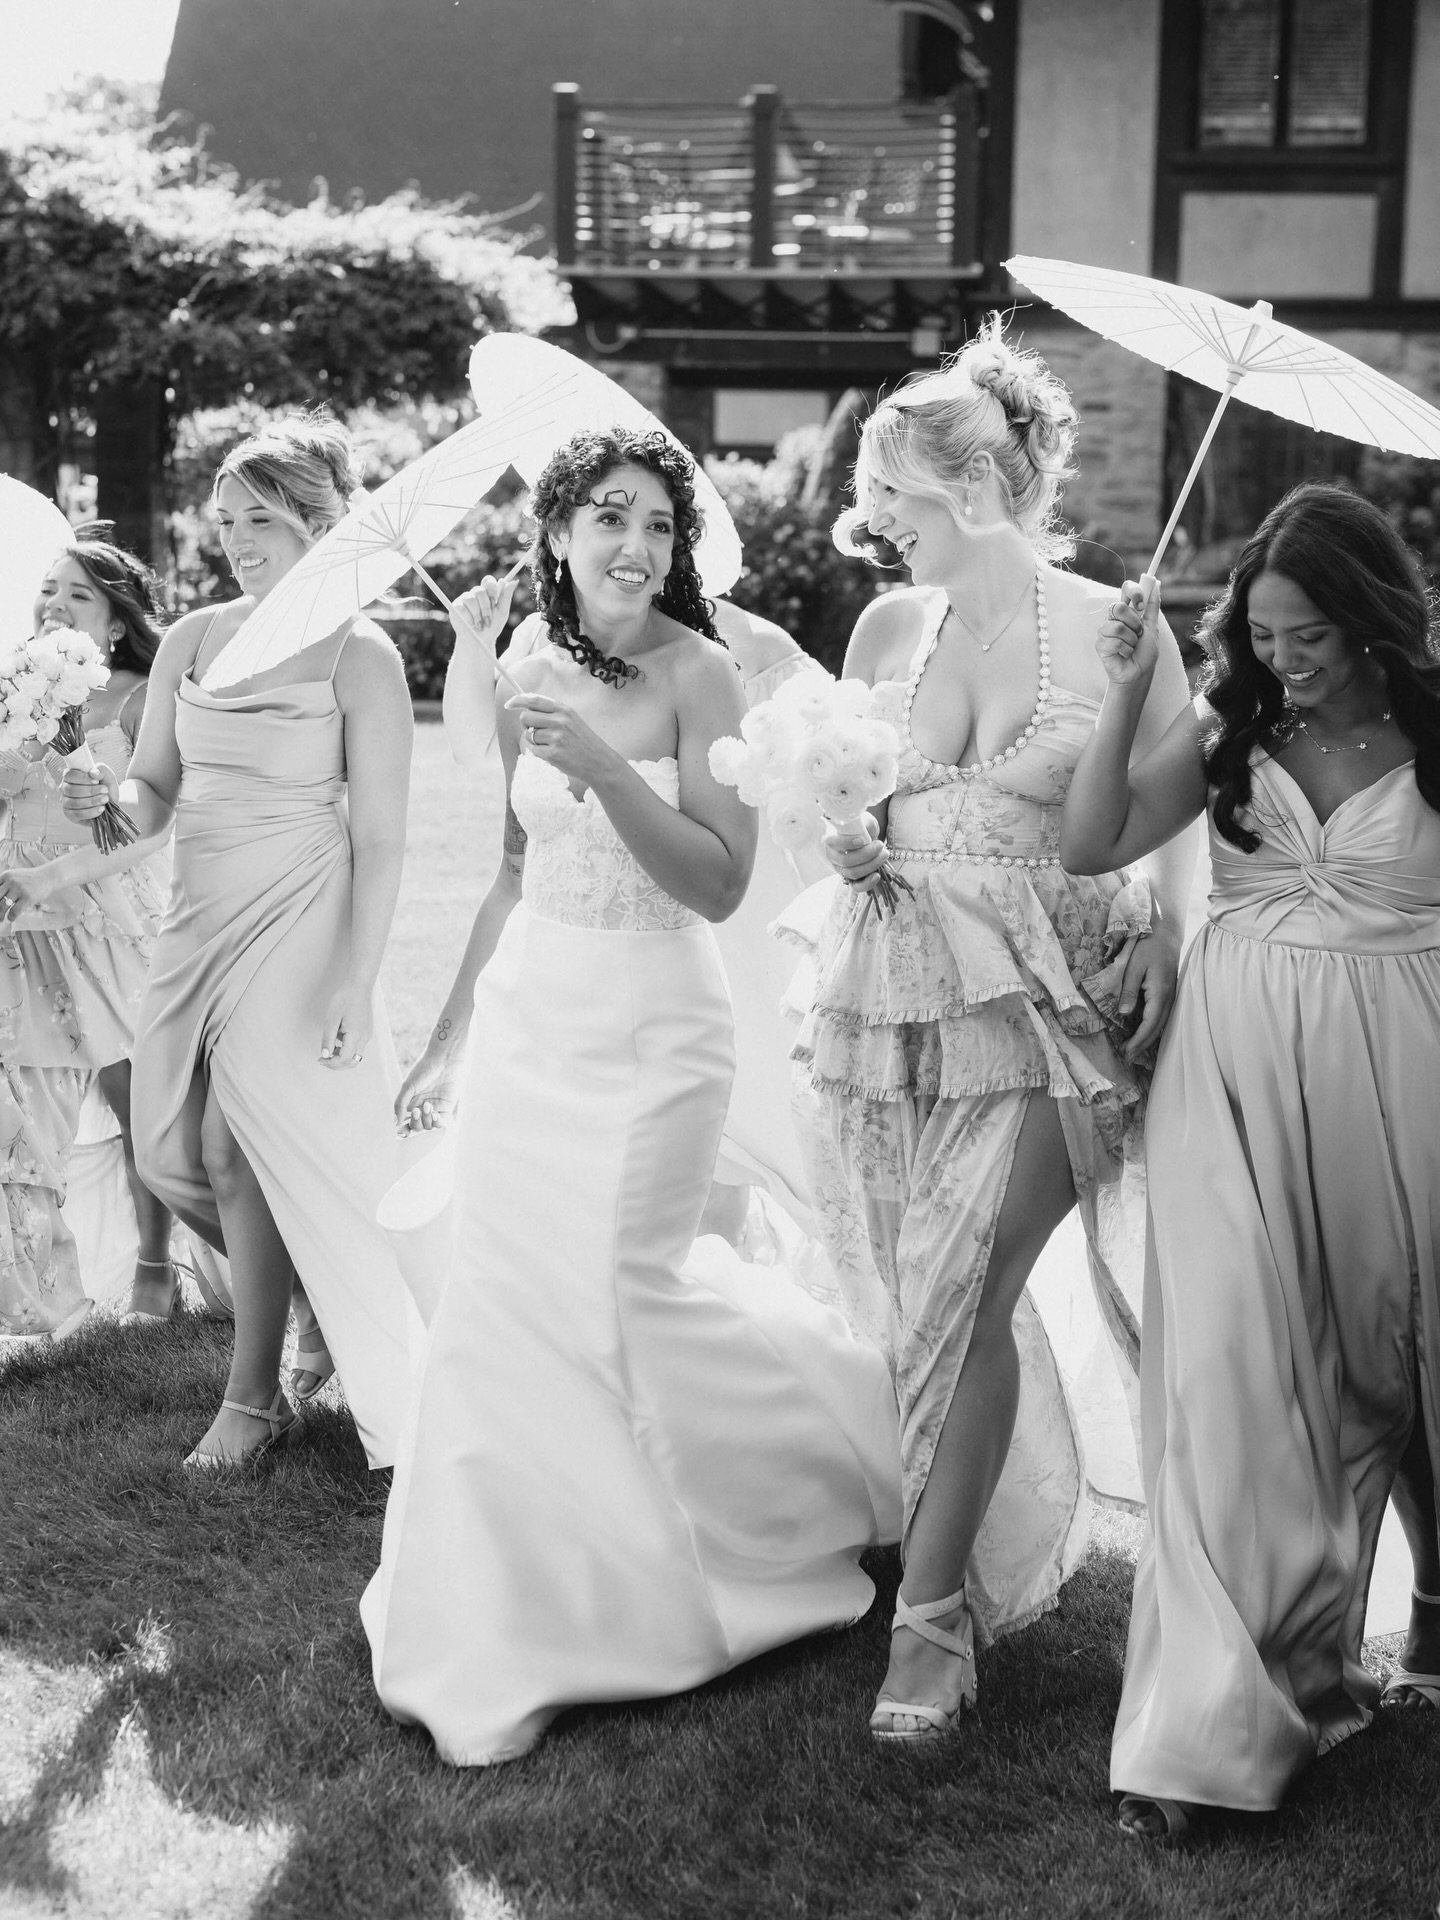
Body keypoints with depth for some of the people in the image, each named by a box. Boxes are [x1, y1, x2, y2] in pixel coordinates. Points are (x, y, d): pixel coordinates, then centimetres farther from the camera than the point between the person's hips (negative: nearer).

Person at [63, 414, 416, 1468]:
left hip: (296, 928, -6)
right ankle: (321, 1305, 32)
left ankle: (256, 1398, 13)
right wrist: (106, 795, -11)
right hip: (201, 919, 6)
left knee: (242, 1150, -4)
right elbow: (157, 794, 12)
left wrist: (355, 983, -14)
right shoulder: (193, 639, 7)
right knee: (175, 1151, 7)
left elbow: (380, 839, -9)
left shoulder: (359, 656, -8)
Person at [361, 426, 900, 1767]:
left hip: (649, 1032, -5)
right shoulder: (531, 678, 7)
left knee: (612, 1303, -5)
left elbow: (720, 884, -14)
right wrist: (449, 1035, 20)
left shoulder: (699, 675, -8)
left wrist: (600, 767, -26)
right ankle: (503, 1634, 24)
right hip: (526, 1018, 5)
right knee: (501, 1312, 6)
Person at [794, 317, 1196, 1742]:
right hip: (883, 992, 5)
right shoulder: (887, 626, 8)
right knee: (925, 1294, 11)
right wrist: (845, 839, -2)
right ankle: (1020, 1516, 34)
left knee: (959, 1294, -12)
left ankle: (933, 1610, 0)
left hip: (1035, 1002, -5)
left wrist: (1161, 946, -13)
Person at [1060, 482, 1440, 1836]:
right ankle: (1222, 1706, 0)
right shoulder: (1230, 729, 3)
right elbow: (1093, 845, -2)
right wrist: (1125, 698, -10)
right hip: (1237, 1065, 1)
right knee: (1235, 1363, -4)